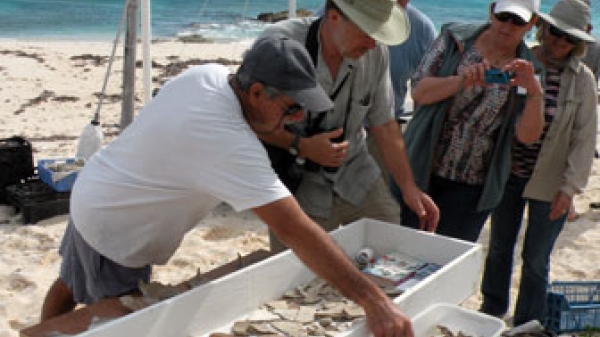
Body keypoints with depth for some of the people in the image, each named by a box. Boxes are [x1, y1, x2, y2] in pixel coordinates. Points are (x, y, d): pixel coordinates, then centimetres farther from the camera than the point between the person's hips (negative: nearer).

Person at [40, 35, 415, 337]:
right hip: (113, 230, -9)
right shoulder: (229, 143, -38)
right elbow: (295, 229, -42)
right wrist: (374, 300, -42)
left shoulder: (210, 73, -13)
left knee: (70, 286, 29)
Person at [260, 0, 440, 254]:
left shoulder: (375, 52, -8)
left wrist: (409, 187, -2)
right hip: (298, 186, -3)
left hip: (357, 177, 4)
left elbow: (384, 124, 0)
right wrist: (301, 146, -25)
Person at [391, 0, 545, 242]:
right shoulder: (455, 37, -2)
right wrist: (461, 80, -25)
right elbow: (419, 92, -8)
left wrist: (534, 91, -25)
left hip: (471, 186, 1)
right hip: (422, 171, 0)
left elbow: (527, 136, -8)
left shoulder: (525, 71, 0)